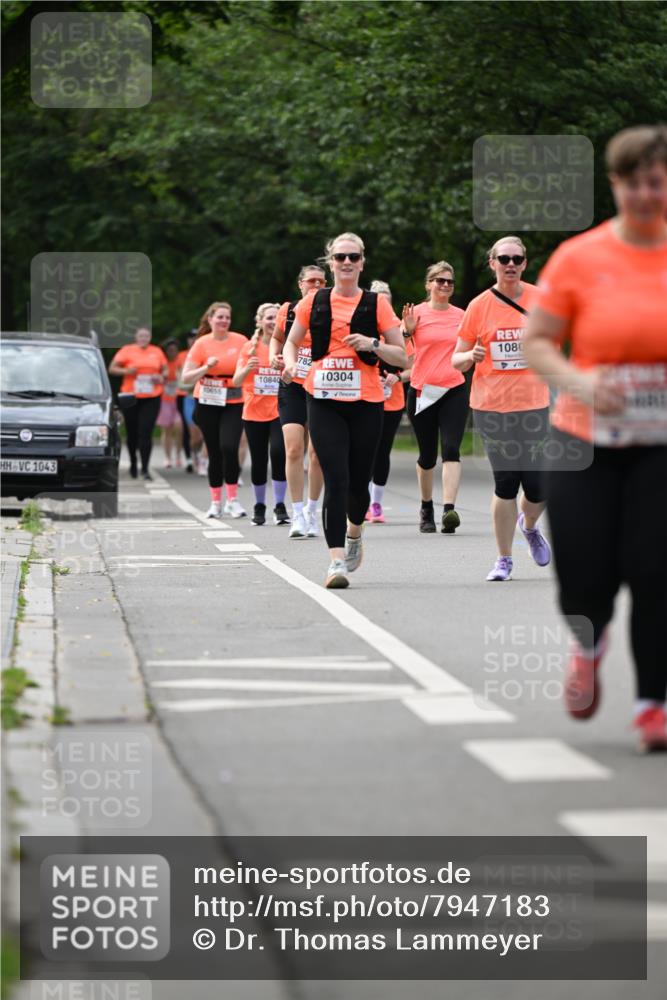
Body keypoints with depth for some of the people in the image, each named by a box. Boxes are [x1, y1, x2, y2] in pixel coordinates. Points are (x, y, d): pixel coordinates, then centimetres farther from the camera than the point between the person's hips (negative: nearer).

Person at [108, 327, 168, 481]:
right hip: (131, 397, 0)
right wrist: (126, 371, -18)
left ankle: (145, 469, -10)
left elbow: (165, 370, 19)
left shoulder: (157, 352, 9)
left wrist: (162, 377, -4)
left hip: (151, 398, 0)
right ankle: (133, 463, 31)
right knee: (132, 433, 9)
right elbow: (112, 368, -1)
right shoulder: (127, 350, 1)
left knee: (146, 432, -10)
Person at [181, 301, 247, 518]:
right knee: (214, 453, 4)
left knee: (229, 447, -17)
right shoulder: (202, 344, -2)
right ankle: (216, 502, 16)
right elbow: (186, 378, -4)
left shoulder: (240, 341, 1)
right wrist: (206, 367, -18)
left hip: (234, 404, 0)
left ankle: (232, 499, -6)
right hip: (208, 404, 0)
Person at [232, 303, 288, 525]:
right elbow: (237, 381, -3)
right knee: (258, 461, 5)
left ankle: (279, 506, -12)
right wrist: (247, 368, -24)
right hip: (254, 413, 1)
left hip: (279, 412, -1)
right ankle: (259, 506, 23)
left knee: (279, 452, -20)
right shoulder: (250, 348, 2)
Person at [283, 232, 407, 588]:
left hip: (365, 402, 0)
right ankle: (337, 560, -14)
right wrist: (290, 363, -3)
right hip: (323, 402, 0)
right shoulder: (314, 302, 7)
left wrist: (372, 344, -13)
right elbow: (292, 342, 18)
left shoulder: (376, 304, 3)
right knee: (335, 479, -13)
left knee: (358, 481, 7)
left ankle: (354, 533, 39)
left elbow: (401, 356, 5)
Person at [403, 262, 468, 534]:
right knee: (427, 455, 8)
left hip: (454, 390, 1)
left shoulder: (461, 315, 8)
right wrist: (407, 330, -16)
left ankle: (449, 510, -24)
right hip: (422, 391, -1)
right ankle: (426, 508, 28)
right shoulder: (417, 313, 1)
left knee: (451, 449, -15)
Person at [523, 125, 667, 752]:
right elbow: (535, 341, 3)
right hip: (586, 442, 0)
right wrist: (576, 383, -15)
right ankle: (589, 644, 35)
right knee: (585, 578, -1)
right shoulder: (579, 258, -1)